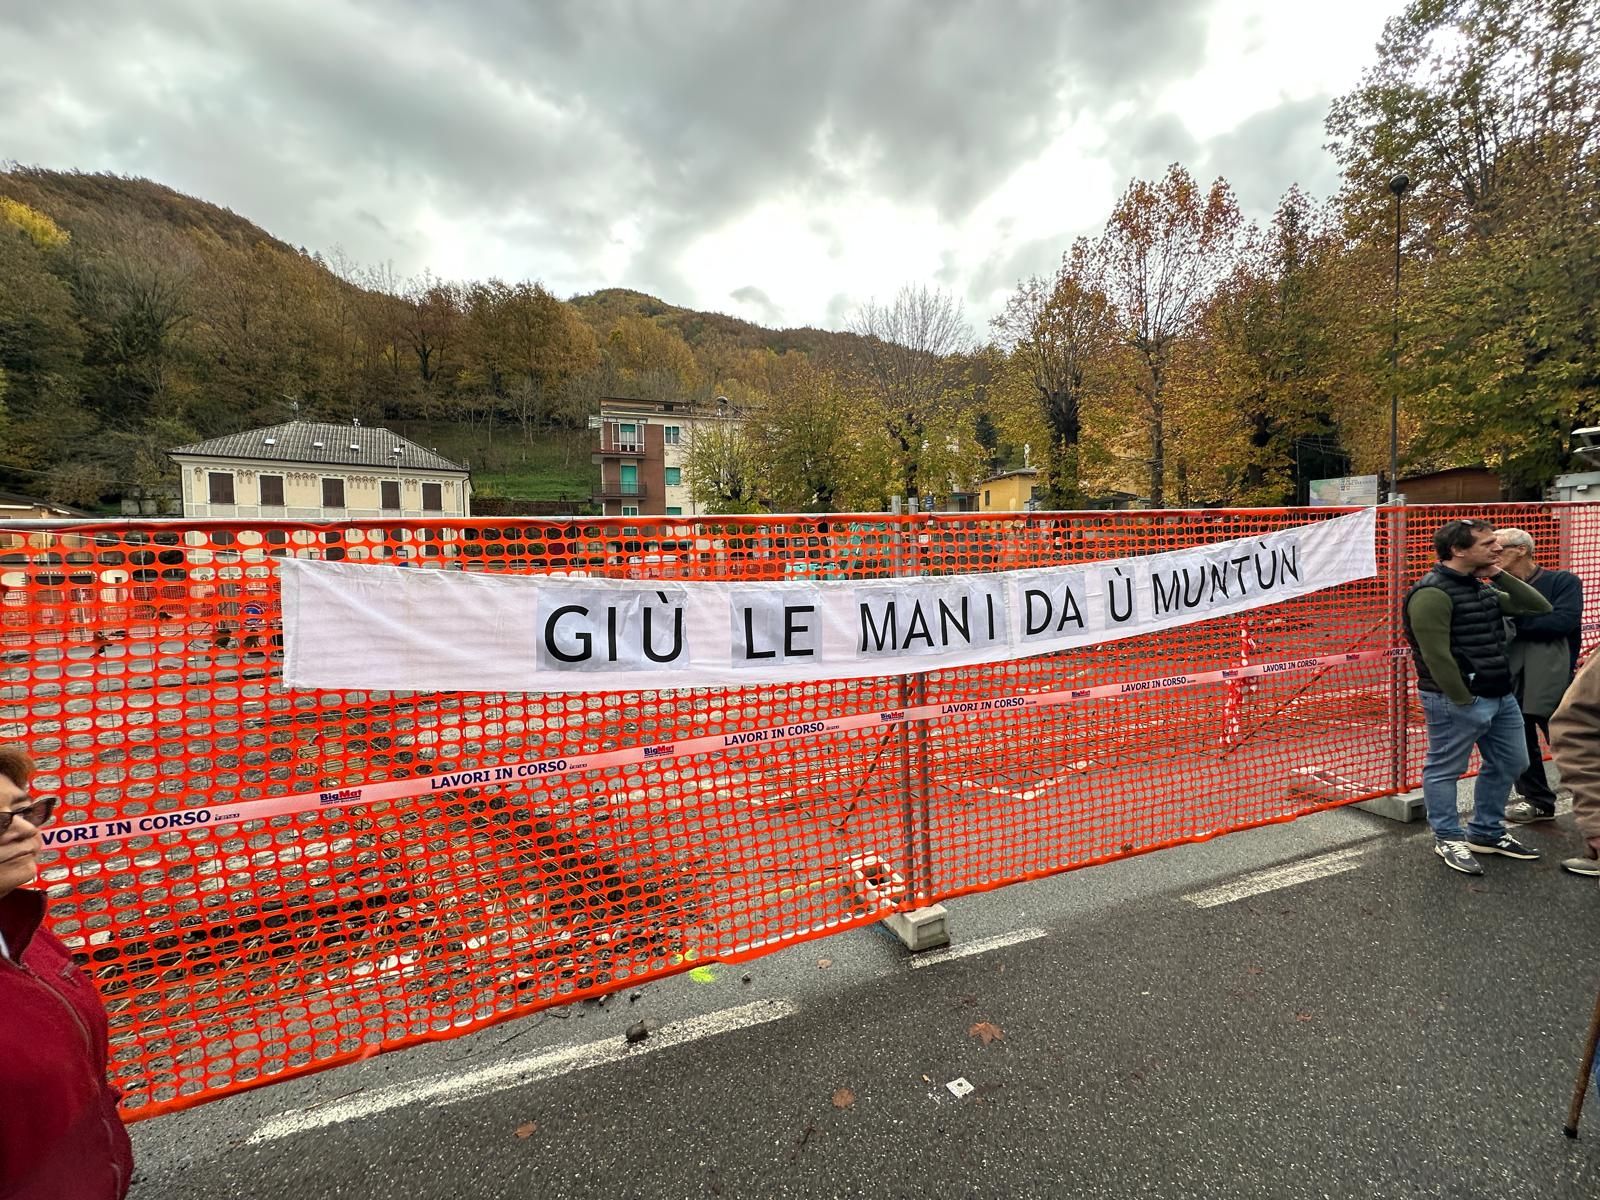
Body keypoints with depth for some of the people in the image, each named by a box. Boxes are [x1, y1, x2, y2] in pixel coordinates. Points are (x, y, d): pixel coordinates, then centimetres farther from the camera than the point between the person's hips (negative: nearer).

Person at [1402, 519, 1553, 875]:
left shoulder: (1483, 588, 14)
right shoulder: (1432, 593, -17)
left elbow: (1540, 608, 14)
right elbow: (1436, 656, -21)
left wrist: (1500, 576, 5)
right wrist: (1463, 699, -18)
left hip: (1500, 696, 10)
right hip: (1456, 701, -10)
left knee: (1509, 764, 20)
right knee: (1445, 769, 4)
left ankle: (1487, 832, 35)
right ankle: (1448, 840, 17)